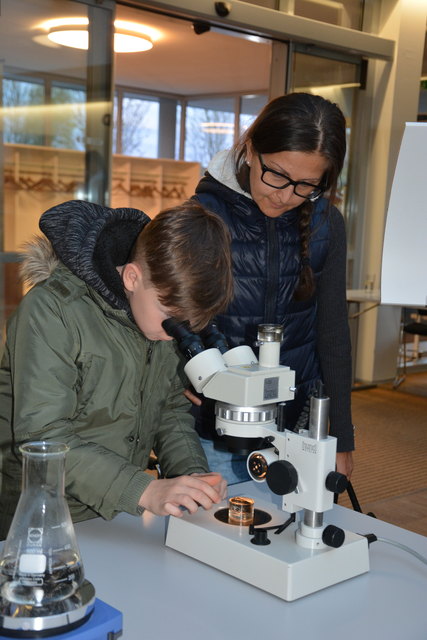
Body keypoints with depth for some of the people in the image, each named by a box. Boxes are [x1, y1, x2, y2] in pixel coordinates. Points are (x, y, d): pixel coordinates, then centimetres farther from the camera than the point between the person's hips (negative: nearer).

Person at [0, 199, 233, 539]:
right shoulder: (51, 310, -18)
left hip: (122, 519, 4)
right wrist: (144, 490, -28)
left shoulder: (169, 304, 1)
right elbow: (41, 437, -23)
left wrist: (194, 473, -6)